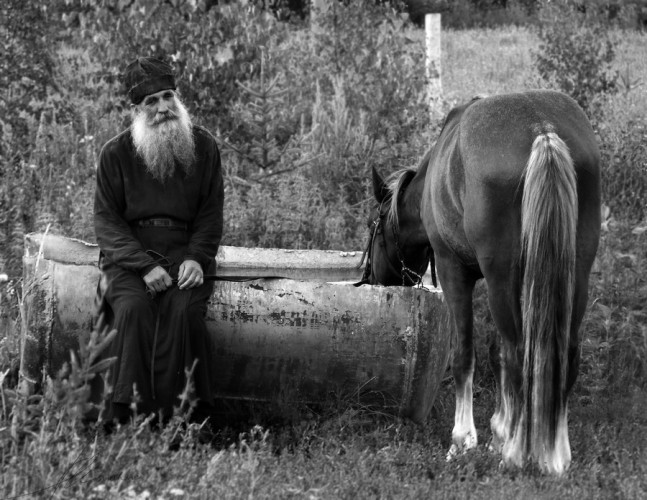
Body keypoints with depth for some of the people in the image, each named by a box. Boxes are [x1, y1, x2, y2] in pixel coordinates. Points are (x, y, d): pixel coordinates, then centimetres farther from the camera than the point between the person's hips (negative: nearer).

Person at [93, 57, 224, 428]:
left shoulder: (203, 147, 8)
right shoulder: (116, 153, 4)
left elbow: (211, 215, 9)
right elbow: (107, 220, -1)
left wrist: (197, 258, -10)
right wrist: (144, 266, -15)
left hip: (185, 254, 1)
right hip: (129, 255, -1)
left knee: (185, 310, -30)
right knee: (134, 307, -31)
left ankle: (176, 416, -28)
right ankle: (126, 410, -30)